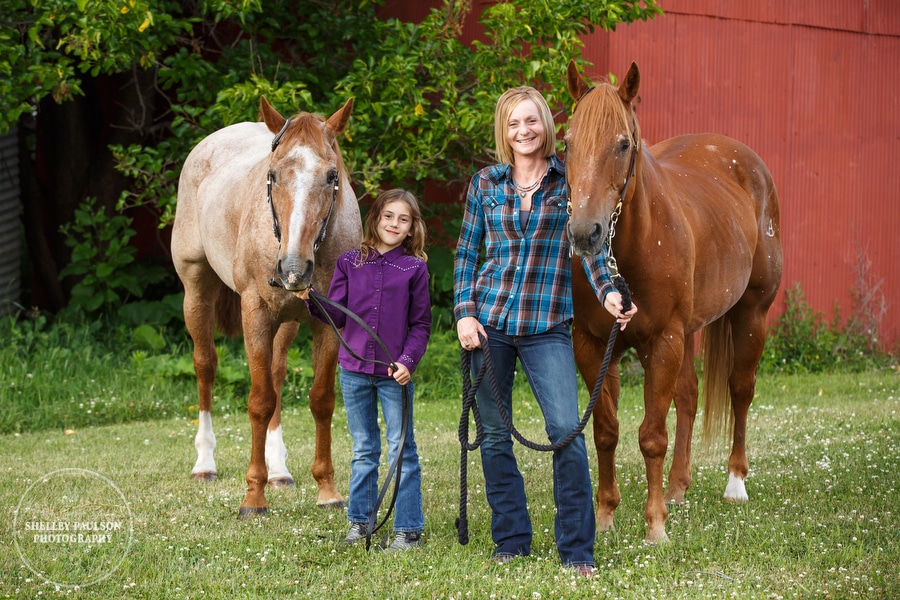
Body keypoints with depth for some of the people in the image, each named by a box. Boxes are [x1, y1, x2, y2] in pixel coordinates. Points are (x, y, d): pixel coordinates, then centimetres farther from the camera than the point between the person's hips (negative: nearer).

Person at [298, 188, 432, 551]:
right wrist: (312, 301, -15)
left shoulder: (414, 268, -2)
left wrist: (408, 361, -15)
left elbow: (421, 324, -2)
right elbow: (337, 316, 3)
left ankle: (408, 529, 4)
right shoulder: (350, 263, 4)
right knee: (363, 450, 14)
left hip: (395, 373, -3)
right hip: (355, 370, 3)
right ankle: (360, 521, 24)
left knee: (401, 450, 0)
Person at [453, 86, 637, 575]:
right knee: (494, 435, 6)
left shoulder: (570, 180, 2)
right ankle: (511, 540, 18)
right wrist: (464, 312, -2)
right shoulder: (486, 183, 6)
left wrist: (607, 292, -18)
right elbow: (466, 253, 10)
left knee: (567, 432, -12)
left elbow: (589, 246, 0)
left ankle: (577, 550, -5)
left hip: (547, 326, -2)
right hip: (489, 321, 2)